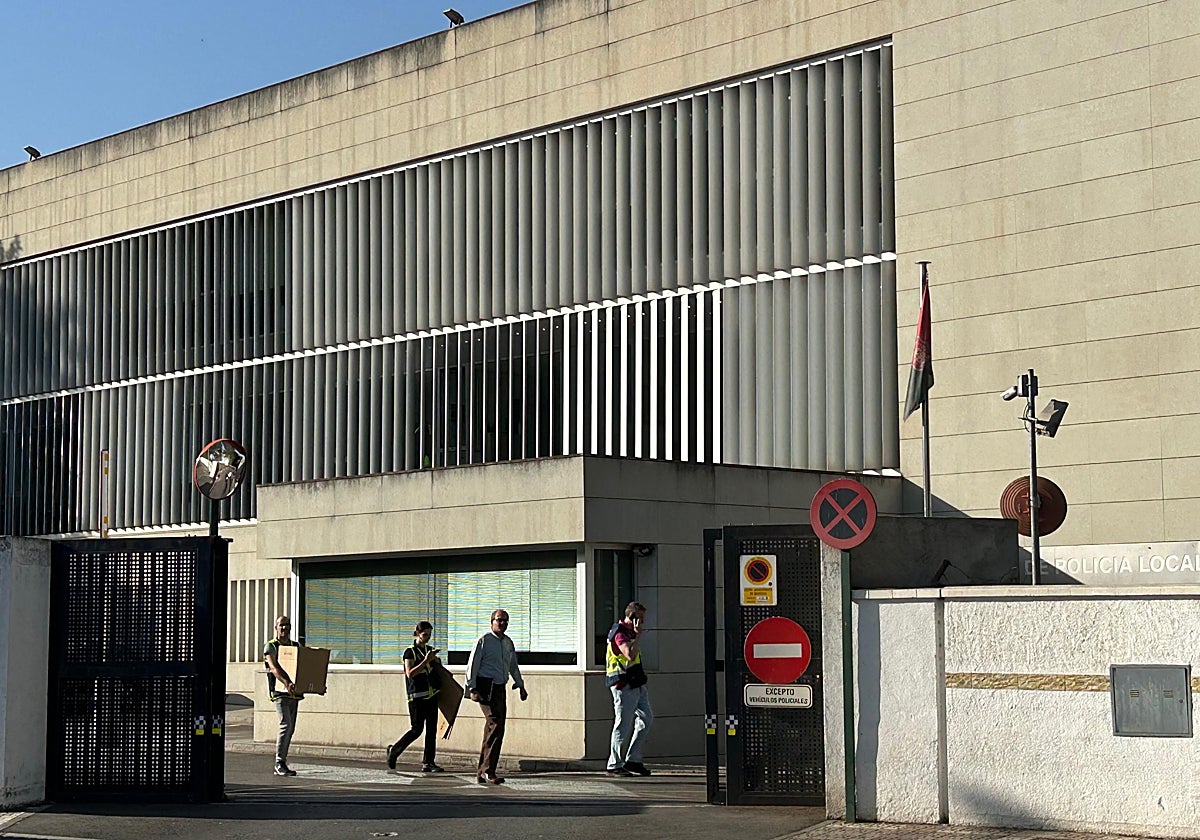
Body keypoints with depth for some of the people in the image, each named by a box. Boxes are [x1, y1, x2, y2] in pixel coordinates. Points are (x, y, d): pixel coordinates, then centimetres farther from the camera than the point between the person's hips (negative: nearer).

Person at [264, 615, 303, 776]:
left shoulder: (296, 647, 16)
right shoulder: (271, 646, -2)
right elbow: (274, 668, -19)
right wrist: (286, 683, -36)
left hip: (294, 692, 6)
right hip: (279, 691, -6)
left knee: (290, 729, 6)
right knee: (286, 725, -17)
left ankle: (281, 765, 12)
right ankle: (279, 763, -13)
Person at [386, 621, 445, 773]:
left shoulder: (430, 650, 14)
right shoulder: (410, 652, -5)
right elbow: (410, 673, -17)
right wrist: (426, 660, -22)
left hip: (431, 695, 6)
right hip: (417, 696, -6)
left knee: (431, 729, 2)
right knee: (417, 729, -6)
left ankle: (428, 763, 4)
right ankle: (393, 751, 14)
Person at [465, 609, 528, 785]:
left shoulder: (509, 643, 16)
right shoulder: (484, 641, -5)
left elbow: (513, 666, 30)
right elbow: (472, 665, -8)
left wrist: (521, 685, 27)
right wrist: (472, 689, -15)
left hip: (500, 689, 8)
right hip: (485, 688, -8)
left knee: (492, 730, 10)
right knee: (495, 725, -18)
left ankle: (482, 772, 18)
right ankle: (488, 771, -17)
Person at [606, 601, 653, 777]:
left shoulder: (629, 632, 18)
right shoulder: (620, 633, -14)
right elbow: (630, 655, -29)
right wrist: (637, 635, -20)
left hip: (636, 685, 10)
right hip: (624, 686, -10)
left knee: (646, 719, 9)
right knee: (623, 725, -6)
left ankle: (633, 760, 13)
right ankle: (614, 766, 1)